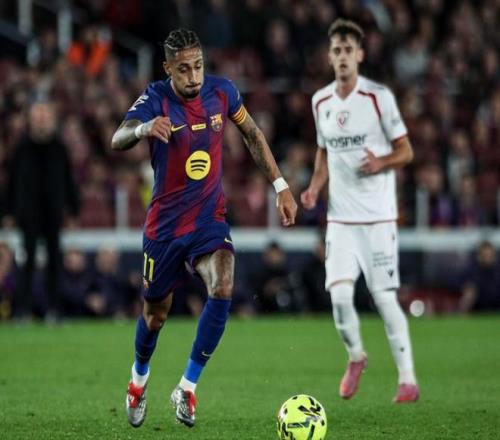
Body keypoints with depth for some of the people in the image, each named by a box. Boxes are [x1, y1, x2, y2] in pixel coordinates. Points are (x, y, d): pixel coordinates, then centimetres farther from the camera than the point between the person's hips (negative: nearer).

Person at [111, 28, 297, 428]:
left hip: (210, 221, 2)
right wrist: (143, 128, -56)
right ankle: (140, 376, 44)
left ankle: (187, 387, -11)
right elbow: (118, 140, -33)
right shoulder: (155, 99, -17)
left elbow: (253, 134, 10)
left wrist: (281, 186, 6)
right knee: (156, 314, 11)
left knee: (222, 291, -24)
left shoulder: (222, 92, -7)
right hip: (164, 225, -1)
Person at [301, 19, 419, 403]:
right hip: (340, 217, 3)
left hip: (378, 216, -3)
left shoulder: (379, 97, -7)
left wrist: (381, 163, -22)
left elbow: (405, 151, -2)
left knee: (384, 297, -6)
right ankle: (355, 356, 17)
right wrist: (316, 187, 5)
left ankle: (408, 378, 5)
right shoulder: (321, 101, 8)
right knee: (339, 293, -11)